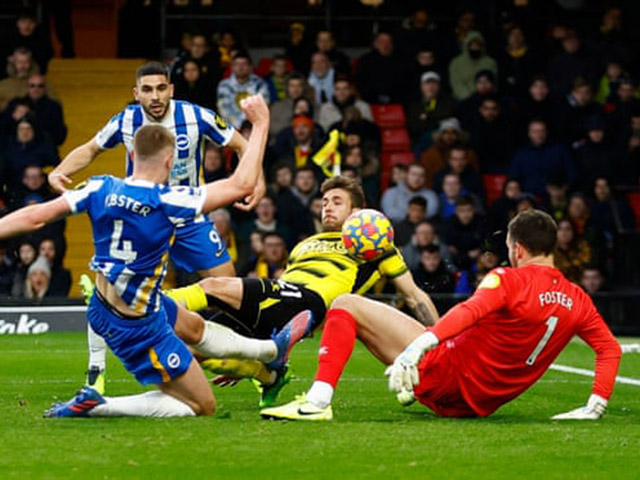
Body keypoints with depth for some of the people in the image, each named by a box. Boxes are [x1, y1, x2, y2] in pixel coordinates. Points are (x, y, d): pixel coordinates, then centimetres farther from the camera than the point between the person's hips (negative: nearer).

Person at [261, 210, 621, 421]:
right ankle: (411, 390, 46)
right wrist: (597, 406, 3)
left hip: (449, 375, -8)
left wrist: (419, 347, -45)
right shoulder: (577, 300, 3)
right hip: (481, 405, 8)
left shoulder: (510, 280, -17)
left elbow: (470, 311, -33)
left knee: (346, 305, -8)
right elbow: (611, 348, 4)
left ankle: (319, 400, -23)